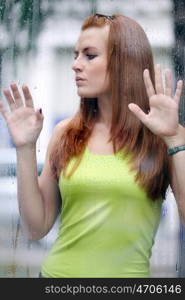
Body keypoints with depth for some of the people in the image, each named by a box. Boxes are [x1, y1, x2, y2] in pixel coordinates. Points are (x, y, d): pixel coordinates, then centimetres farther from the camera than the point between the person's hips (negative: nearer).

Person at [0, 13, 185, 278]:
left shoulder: (163, 138, -6)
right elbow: (37, 227, 0)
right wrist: (25, 149, -8)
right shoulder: (66, 133, 1)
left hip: (128, 272, -2)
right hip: (59, 271, 2)